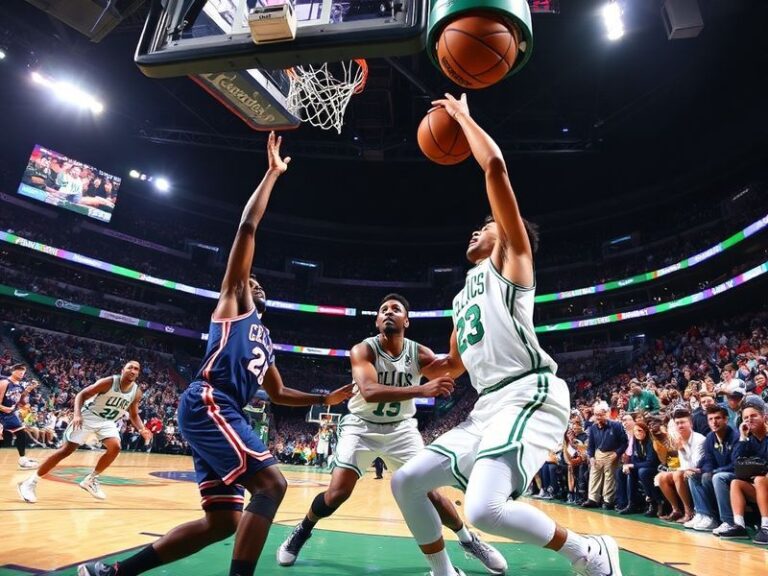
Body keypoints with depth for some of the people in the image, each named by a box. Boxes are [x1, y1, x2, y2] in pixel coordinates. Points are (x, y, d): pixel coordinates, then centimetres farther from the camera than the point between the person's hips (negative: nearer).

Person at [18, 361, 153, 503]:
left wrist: (142, 429, -11)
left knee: (115, 447, -18)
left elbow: (134, 415, 6)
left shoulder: (136, 392, -7)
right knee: (66, 450, -5)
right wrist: (77, 414, -31)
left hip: (107, 422, 4)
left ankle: (91, 479, 3)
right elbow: (81, 395, -16)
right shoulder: (109, 382, -22)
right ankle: (30, 482, 10)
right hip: (88, 416, -4)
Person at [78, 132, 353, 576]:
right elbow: (247, 228, 0)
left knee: (223, 521, 9)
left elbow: (278, 393, 32)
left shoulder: (264, 337, 29)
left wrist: (326, 398, 23)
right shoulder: (233, 301, 9)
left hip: (222, 414, 9)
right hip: (207, 404, -9)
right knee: (271, 484, -18)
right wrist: (272, 173, 4)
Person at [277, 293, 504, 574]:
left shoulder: (420, 353, -12)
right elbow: (369, 392, -39)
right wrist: (421, 390, -50)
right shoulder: (362, 350, -22)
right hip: (361, 426, -2)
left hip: (401, 428, 2)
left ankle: (468, 540, 24)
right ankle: (301, 531, 20)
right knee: (337, 492, -11)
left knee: (429, 491, -3)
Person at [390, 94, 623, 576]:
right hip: (490, 405, 9)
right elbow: (455, 364, 32)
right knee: (407, 481, 5)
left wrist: (463, 116, 9)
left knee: (485, 508, -26)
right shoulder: (465, 295, 27)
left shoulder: (511, 259, 6)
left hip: (531, 394, -8)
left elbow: (495, 167, -5)